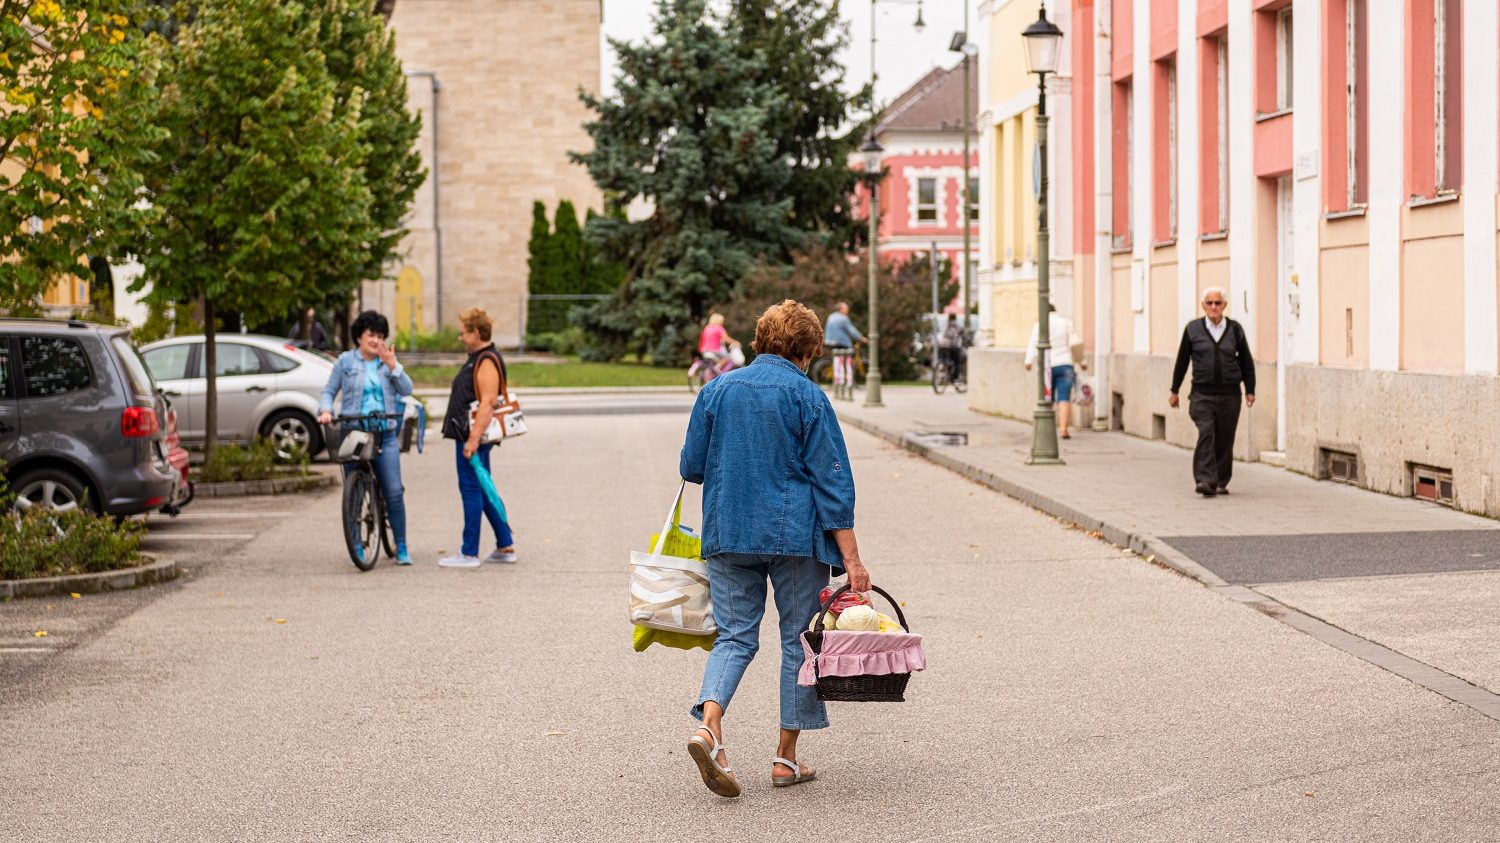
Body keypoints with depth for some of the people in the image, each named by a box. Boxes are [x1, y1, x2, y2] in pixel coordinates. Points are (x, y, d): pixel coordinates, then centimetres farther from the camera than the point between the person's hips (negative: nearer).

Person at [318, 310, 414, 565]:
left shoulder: (388, 361, 11)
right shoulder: (346, 361, 7)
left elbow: (406, 389, 0)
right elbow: (329, 391, 8)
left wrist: (392, 365, -11)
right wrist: (325, 410, -11)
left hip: (386, 435, 1)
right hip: (353, 432, -1)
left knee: (394, 493, -6)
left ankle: (401, 548, 1)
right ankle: (357, 546, 13)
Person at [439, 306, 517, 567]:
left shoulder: (487, 361, -16)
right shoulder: (478, 358, 16)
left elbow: (488, 403, -24)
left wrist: (473, 439, -28)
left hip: (473, 437, -11)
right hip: (470, 435, 11)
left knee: (472, 490, -5)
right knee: (483, 490, 15)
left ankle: (469, 553, -1)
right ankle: (505, 546, 20)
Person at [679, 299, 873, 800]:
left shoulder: (716, 391, 6)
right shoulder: (807, 397, -6)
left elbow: (691, 467, 10)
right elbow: (832, 481, -9)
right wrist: (851, 558, -8)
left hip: (727, 534, 3)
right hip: (795, 534, -3)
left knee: (735, 635, 8)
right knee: (799, 639, 8)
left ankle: (708, 724, -18)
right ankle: (786, 757, 11)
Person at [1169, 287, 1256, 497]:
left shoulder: (1235, 329, 6)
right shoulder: (1193, 329, 4)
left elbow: (1246, 361, 13)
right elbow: (1182, 361, 11)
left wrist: (1250, 390, 9)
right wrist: (1174, 391, 13)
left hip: (1229, 395, 2)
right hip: (1202, 394, -1)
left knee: (1225, 440, 4)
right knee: (1206, 434, -16)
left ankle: (1221, 483, 15)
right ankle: (1205, 480, -21)